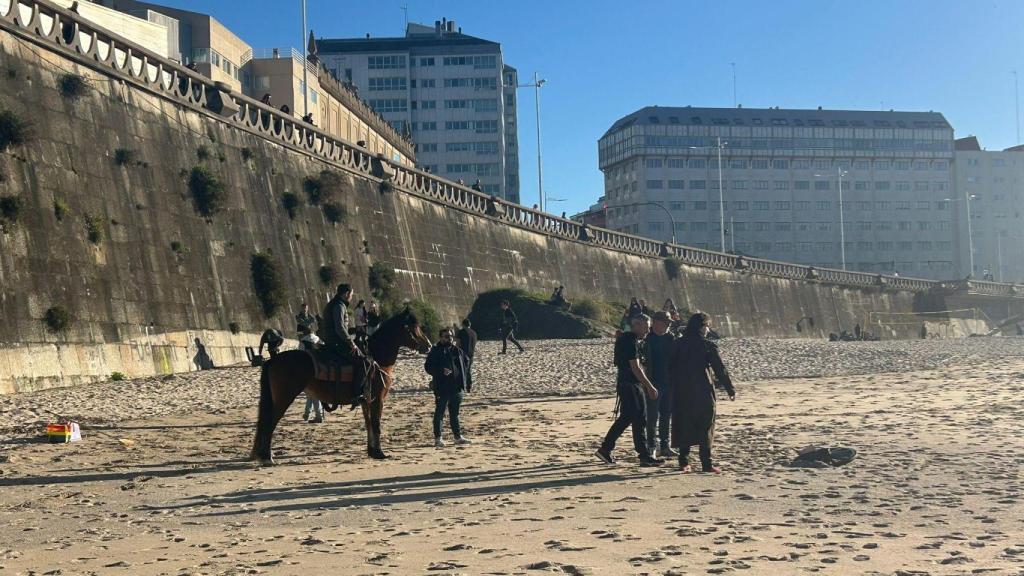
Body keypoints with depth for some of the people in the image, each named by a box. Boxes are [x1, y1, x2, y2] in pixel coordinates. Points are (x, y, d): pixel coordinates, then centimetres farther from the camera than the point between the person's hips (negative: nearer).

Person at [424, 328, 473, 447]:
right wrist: (441, 371, -25)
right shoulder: (435, 351, -5)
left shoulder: (457, 351, 12)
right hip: (442, 388, -5)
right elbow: (428, 367, -12)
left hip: (456, 388, 5)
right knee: (439, 413, 0)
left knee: (454, 414, 15)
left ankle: (458, 436, 22)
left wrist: (469, 382, 11)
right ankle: (438, 438, 5)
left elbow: (465, 367, 16)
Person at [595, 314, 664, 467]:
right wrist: (650, 386, -19)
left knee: (626, 417, 15)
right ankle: (644, 456, -1)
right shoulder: (631, 342, -17)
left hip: (624, 384, 10)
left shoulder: (624, 338, 15)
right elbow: (635, 368, -21)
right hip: (631, 385, -10)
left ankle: (605, 449, 18)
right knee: (640, 420, -5)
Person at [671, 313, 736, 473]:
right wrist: (731, 389, 2)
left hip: (682, 394, 4)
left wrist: (678, 387, 16)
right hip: (703, 392, -4)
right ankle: (706, 463, 2)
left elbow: (673, 369, 9)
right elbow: (720, 370, -7)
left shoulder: (679, 344, 5)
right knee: (705, 427, 3)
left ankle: (684, 462, 11)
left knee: (684, 426, 11)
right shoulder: (708, 346, -9)